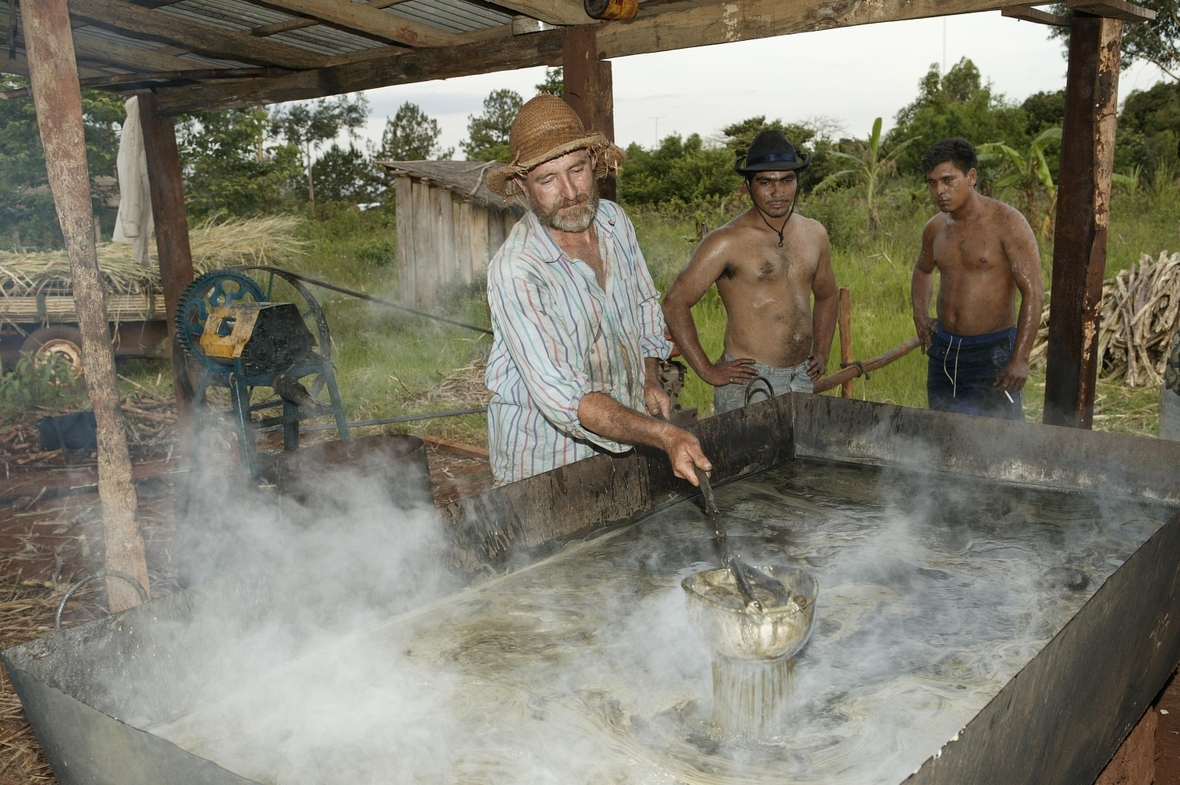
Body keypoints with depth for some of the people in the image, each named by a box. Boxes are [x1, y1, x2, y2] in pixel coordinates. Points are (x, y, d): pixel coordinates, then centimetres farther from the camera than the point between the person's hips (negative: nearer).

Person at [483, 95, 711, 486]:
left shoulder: (614, 219, -4)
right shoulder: (515, 271, -26)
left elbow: (645, 304, 14)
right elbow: (562, 398, -31)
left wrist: (650, 381, 1)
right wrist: (663, 436, -39)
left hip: (625, 437, 5)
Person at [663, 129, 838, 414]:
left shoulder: (814, 234, 8)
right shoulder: (727, 242, -11)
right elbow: (675, 303, -13)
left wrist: (821, 353, 14)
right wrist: (707, 370, -13)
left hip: (802, 379, 6)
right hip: (749, 384, -6)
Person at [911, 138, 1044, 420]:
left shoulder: (1006, 222, -12)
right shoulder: (935, 228, 6)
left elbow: (1033, 293, -15)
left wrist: (1020, 359, -20)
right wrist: (920, 313, 10)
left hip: (991, 353, -6)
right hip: (942, 350, 6)